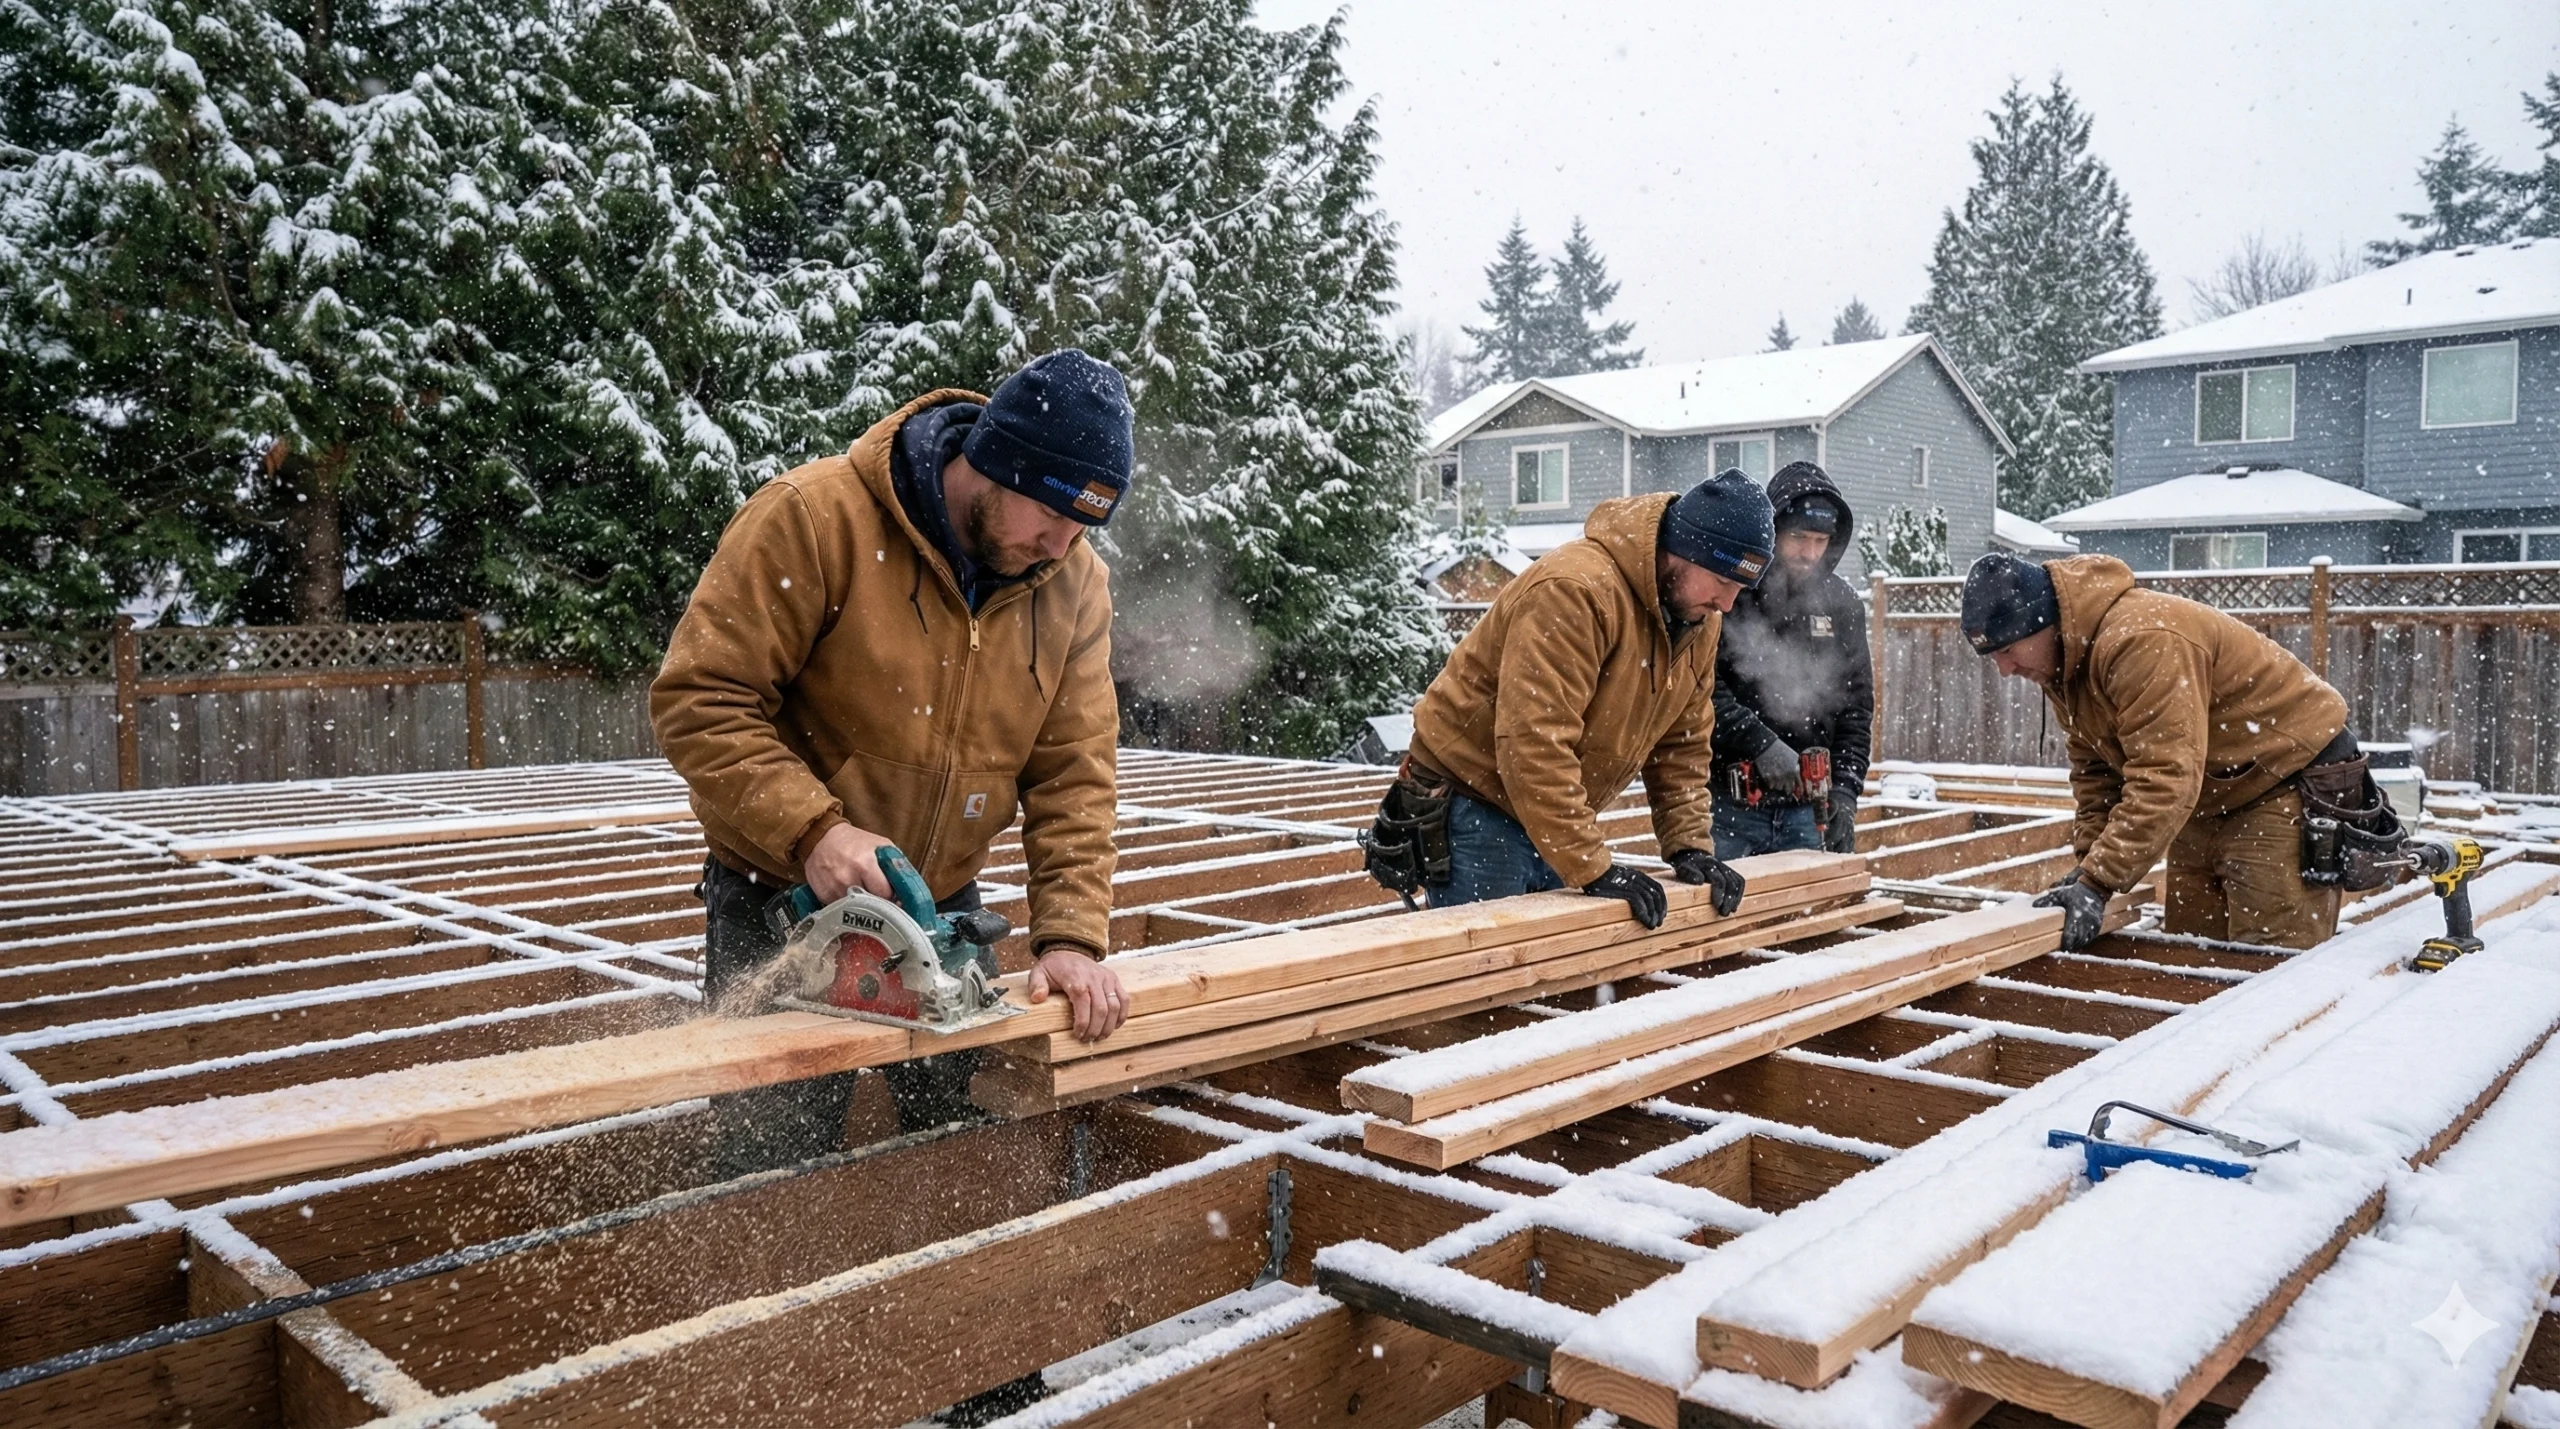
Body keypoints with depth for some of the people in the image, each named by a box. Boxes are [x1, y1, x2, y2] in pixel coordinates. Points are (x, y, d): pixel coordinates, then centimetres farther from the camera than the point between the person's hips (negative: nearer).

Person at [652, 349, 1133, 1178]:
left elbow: (1073, 774, -6)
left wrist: (1071, 935, -16)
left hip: (944, 906, 4)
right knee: (781, 1177, 4)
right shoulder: (813, 519, -20)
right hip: (787, 904, -4)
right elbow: (698, 699, -20)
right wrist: (812, 830, -30)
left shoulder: (1074, 584, -5)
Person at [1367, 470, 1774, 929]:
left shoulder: (1699, 617, 3)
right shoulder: (1576, 589, -25)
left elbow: (1681, 745, 11)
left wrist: (1690, 845, 0)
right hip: (1474, 809, -8)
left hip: (1559, 824, 8)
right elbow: (1533, 745, -30)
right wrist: (1594, 868, -28)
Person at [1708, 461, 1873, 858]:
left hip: (1805, 809, 4)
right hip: (1728, 808, -4)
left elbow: (1857, 706, 11)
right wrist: (1759, 743, -21)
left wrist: (1845, 789, 1)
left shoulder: (1841, 604, 10)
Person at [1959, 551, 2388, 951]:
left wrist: (2098, 882, -35)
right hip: (2209, 799, 9)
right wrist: (2089, 860, -6)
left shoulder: (2139, 640, -30)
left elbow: (2165, 779, -34)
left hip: (2291, 781, -9)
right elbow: (2094, 767, 5)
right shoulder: (2060, 659, 0)